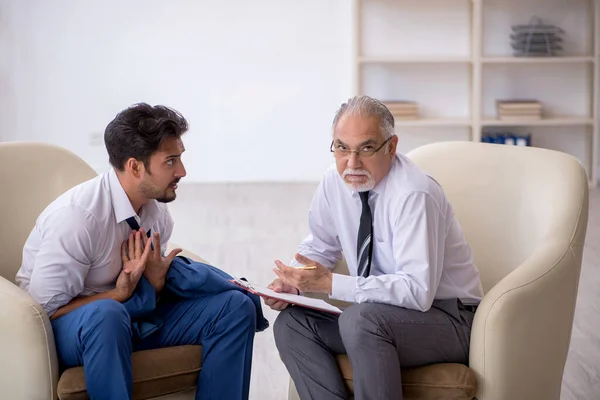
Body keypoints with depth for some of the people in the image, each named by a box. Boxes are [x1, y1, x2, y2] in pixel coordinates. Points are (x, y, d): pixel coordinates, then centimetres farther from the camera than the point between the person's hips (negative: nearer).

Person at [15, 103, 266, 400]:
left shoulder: (157, 210, -5)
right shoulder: (76, 215, -26)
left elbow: (150, 298, 4)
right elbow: (45, 309, -22)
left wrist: (156, 281, -18)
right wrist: (119, 294, -25)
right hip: (68, 326, -6)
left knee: (235, 306, -7)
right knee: (107, 315, -42)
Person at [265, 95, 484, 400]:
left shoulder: (413, 194, -24)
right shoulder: (335, 181, -3)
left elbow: (418, 290, -31)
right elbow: (320, 246, 13)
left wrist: (330, 283, -32)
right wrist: (292, 281, -9)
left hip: (445, 318, -7)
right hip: (380, 313, 7)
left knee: (360, 320, -33)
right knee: (290, 324, -8)